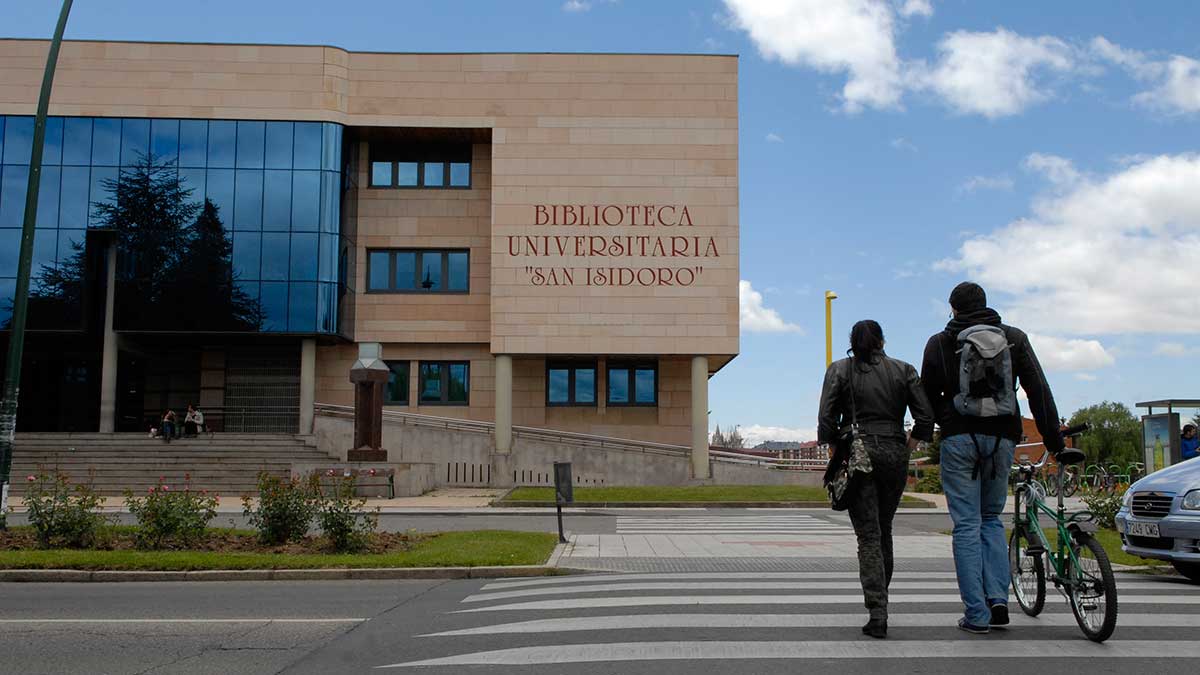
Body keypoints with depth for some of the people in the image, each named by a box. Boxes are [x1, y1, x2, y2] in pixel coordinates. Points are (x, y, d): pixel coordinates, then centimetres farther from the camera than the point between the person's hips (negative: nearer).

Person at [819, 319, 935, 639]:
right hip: (895, 456, 2)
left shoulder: (839, 370, 2)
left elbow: (826, 419, -6)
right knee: (884, 530, 18)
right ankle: (879, 599, 28)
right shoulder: (903, 370, 6)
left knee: (868, 535, -3)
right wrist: (907, 448, 11)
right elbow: (926, 417, 0)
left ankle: (877, 614, -12)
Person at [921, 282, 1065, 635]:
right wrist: (1054, 441, 4)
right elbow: (1039, 391, 3)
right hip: (1002, 438, 2)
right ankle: (998, 598, 5)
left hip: (959, 439, -2)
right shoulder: (1014, 339, 7)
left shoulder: (939, 343, 3)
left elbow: (929, 397, 8)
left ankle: (976, 614, 0)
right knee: (992, 518, 18)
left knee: (966, 525, 1)